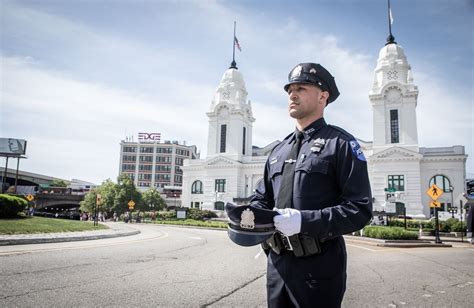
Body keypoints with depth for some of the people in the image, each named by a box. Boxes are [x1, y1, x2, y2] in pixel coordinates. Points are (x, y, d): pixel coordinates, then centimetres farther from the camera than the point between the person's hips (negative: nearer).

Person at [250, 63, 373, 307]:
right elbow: (262, 197, 19)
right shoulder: (279, 150, 13)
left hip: (319, 265, -6)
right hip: (277, 262, 6)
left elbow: (360, 209, -13)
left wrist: (304, 220, -23)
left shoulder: (340, 143, -7)